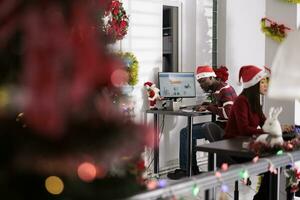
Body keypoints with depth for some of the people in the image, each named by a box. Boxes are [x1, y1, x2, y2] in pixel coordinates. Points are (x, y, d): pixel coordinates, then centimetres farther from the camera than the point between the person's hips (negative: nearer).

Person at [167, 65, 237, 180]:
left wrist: (209, 107, -18)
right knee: (190, 129, 21)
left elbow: (228, 113, -27)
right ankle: (193, 169, 18)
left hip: (224, 127, -10)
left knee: (185, 133, -10)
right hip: (219, 124, 10)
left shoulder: (226, 90, -16)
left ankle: (184, 170, -1)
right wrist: (204, 106, 6)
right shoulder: (215, 90, 12)